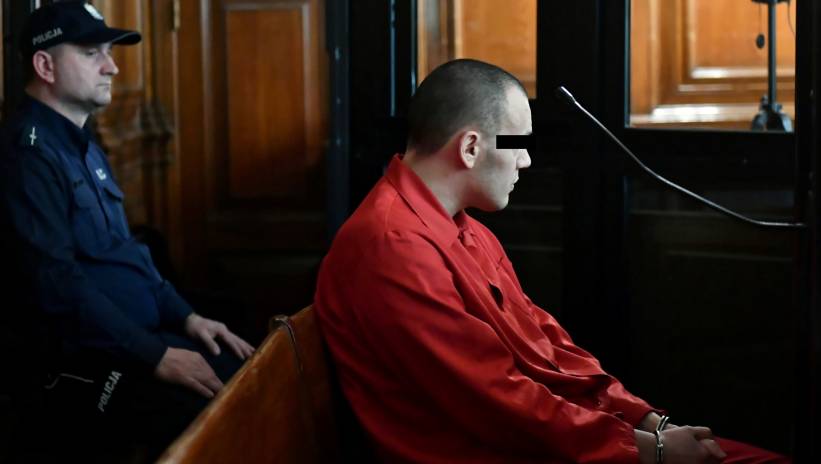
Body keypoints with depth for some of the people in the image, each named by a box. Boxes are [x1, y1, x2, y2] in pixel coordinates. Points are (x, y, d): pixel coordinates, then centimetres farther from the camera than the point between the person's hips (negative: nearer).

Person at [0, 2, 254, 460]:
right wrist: (155, 356, -21)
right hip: (82, 359, -10)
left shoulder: (83, 145, 19)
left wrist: (185, 317, 12)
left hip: (142, 336, 10)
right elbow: (57, 284, -22)